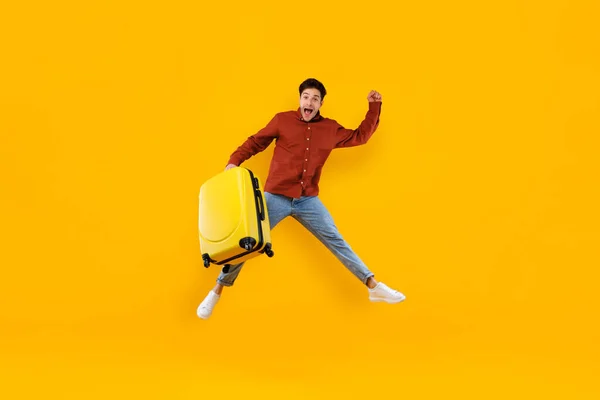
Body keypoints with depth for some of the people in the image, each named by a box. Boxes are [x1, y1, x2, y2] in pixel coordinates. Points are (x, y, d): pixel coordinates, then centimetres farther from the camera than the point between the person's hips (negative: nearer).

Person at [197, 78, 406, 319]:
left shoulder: (331, 129, 7)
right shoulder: (282, 120, -1)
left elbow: (360, 136, 18)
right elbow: (255, 142, 5)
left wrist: (374, 107, 10)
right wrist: (234, 161, -10)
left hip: (308, 200, 2)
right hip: (276, 197, -2)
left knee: (336, 241, 4)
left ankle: (374, 287, 10)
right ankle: (216, 293, 10)